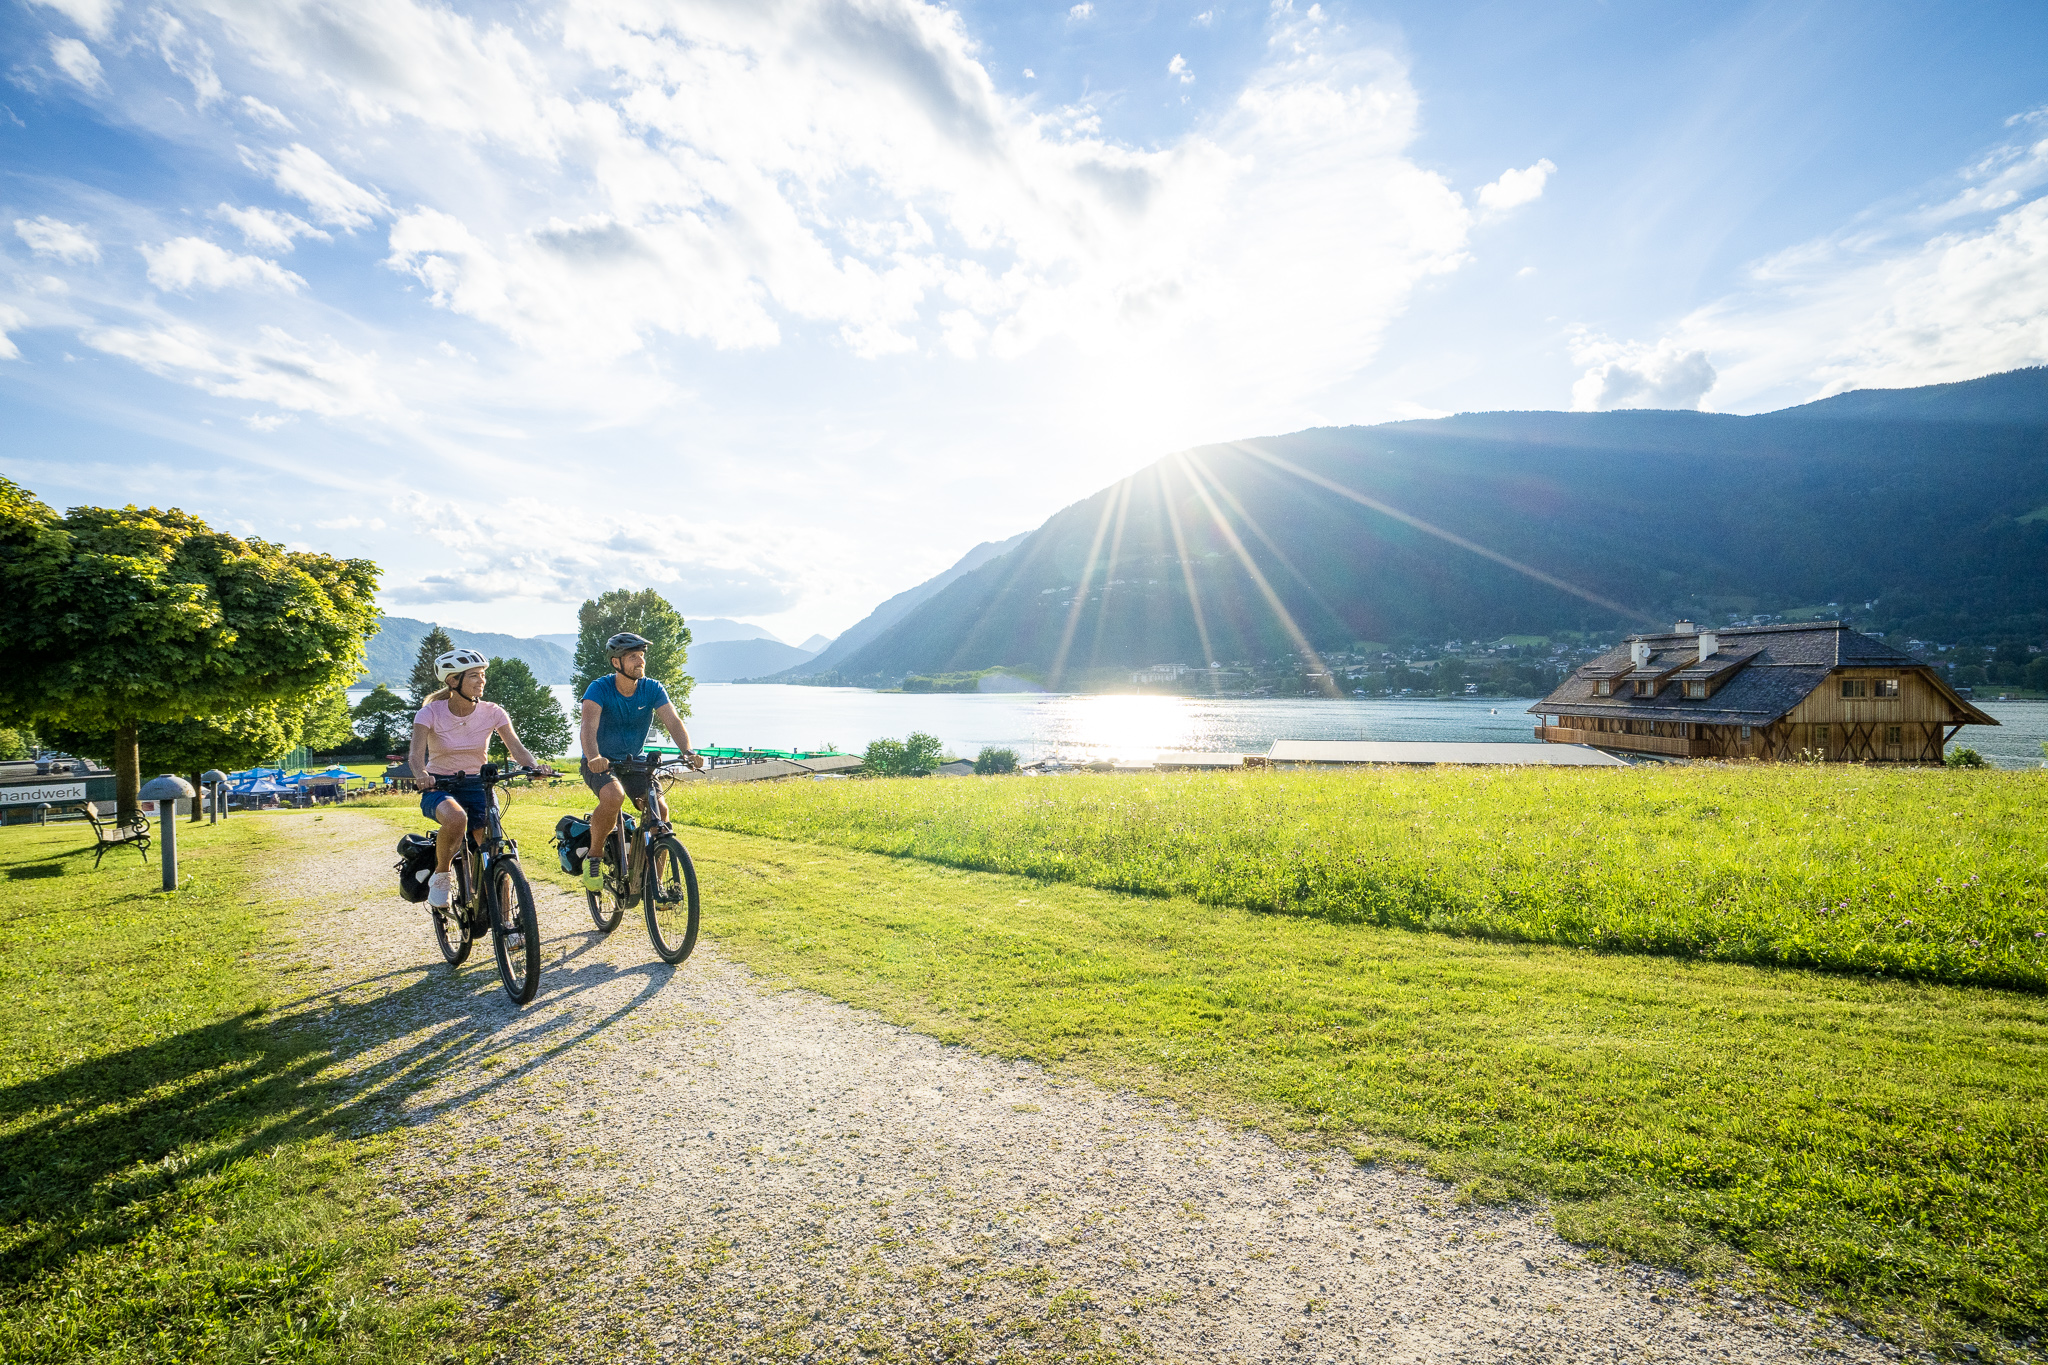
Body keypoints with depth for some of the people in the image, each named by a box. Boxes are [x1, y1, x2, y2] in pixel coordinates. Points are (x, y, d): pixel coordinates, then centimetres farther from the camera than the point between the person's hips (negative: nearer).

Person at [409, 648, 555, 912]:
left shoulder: (492, 712, -5)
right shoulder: (431, 712, -10)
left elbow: (515, 746, -14)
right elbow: (416, 754, -22)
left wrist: (534, 766, -36)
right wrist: (421, 776, -45)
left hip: (477, 786, 2)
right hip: (439, 787, -2)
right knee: (456, 818, -38)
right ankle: (440, 875, -10)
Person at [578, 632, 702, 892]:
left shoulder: (653, 689, -9)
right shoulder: (599, 689, -18)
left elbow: (673, 722, -20)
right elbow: (589, 726, -33)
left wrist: (688, 752, -39)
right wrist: (593, 757, -53)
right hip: (600, 762, -3)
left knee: (660, 808, -18)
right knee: (613, 796, -35)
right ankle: (594, 857, -9)